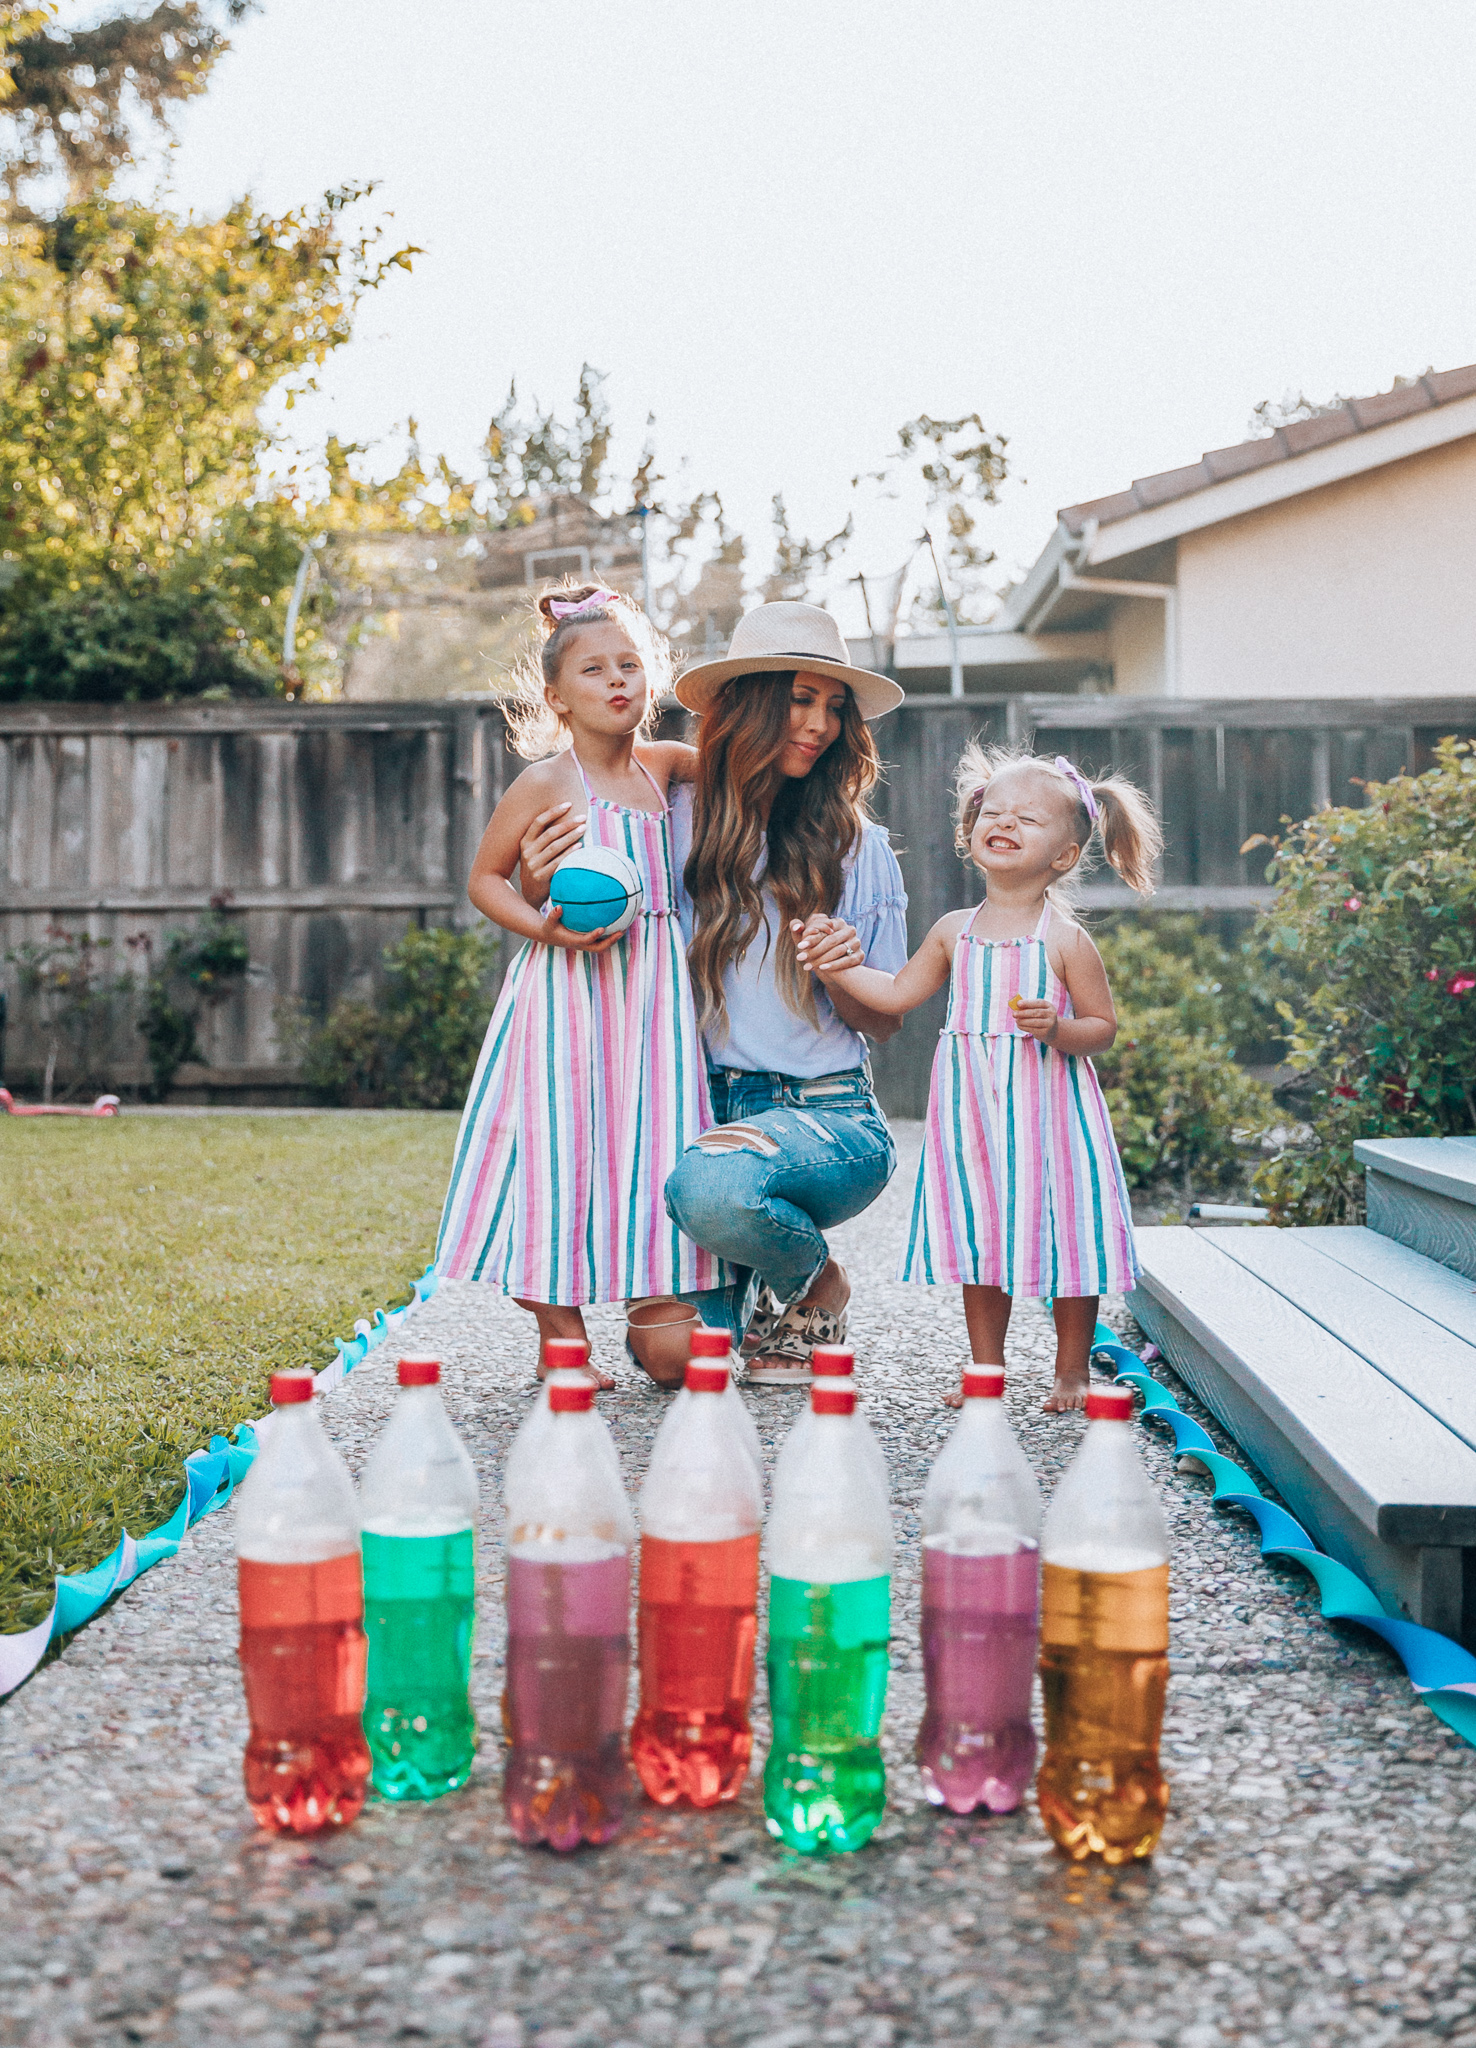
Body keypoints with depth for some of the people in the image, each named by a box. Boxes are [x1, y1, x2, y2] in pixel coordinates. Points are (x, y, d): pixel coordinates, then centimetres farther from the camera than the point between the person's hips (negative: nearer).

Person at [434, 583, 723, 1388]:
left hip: (650, 993, 4)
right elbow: (484, 879, 3)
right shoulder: (546, 782, -1)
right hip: (569, 992, -4)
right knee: (560, 1148, -3)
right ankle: (561, 1337, 9)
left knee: (650, 1148, 0)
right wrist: (545, 927, -13)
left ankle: (653, 1308, 17)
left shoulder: (656, 765, 13)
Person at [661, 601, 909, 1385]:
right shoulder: (680, 824, 2)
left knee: (710, 1187, -36)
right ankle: (746, 1282, 20)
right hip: (703, 1103, 2)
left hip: (827, 1113, -1)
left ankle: (816, 1280, 0)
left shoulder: (858, 847, 3)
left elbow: (884, 1022, 7)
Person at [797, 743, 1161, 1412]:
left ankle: (1073, 1369, 19)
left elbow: (1104, 1026, -3)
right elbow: (898, 993, 15)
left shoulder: (1065, 940, -6)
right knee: (980, 1234, 9)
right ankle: (986, 1369, 23)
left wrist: (1057, 1028, -21)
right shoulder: (955, 931, 7)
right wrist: (836, 969, 6)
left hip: (1046, 1106, -4)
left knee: (1061, 1234, 2)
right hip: (973, 1108, 4)